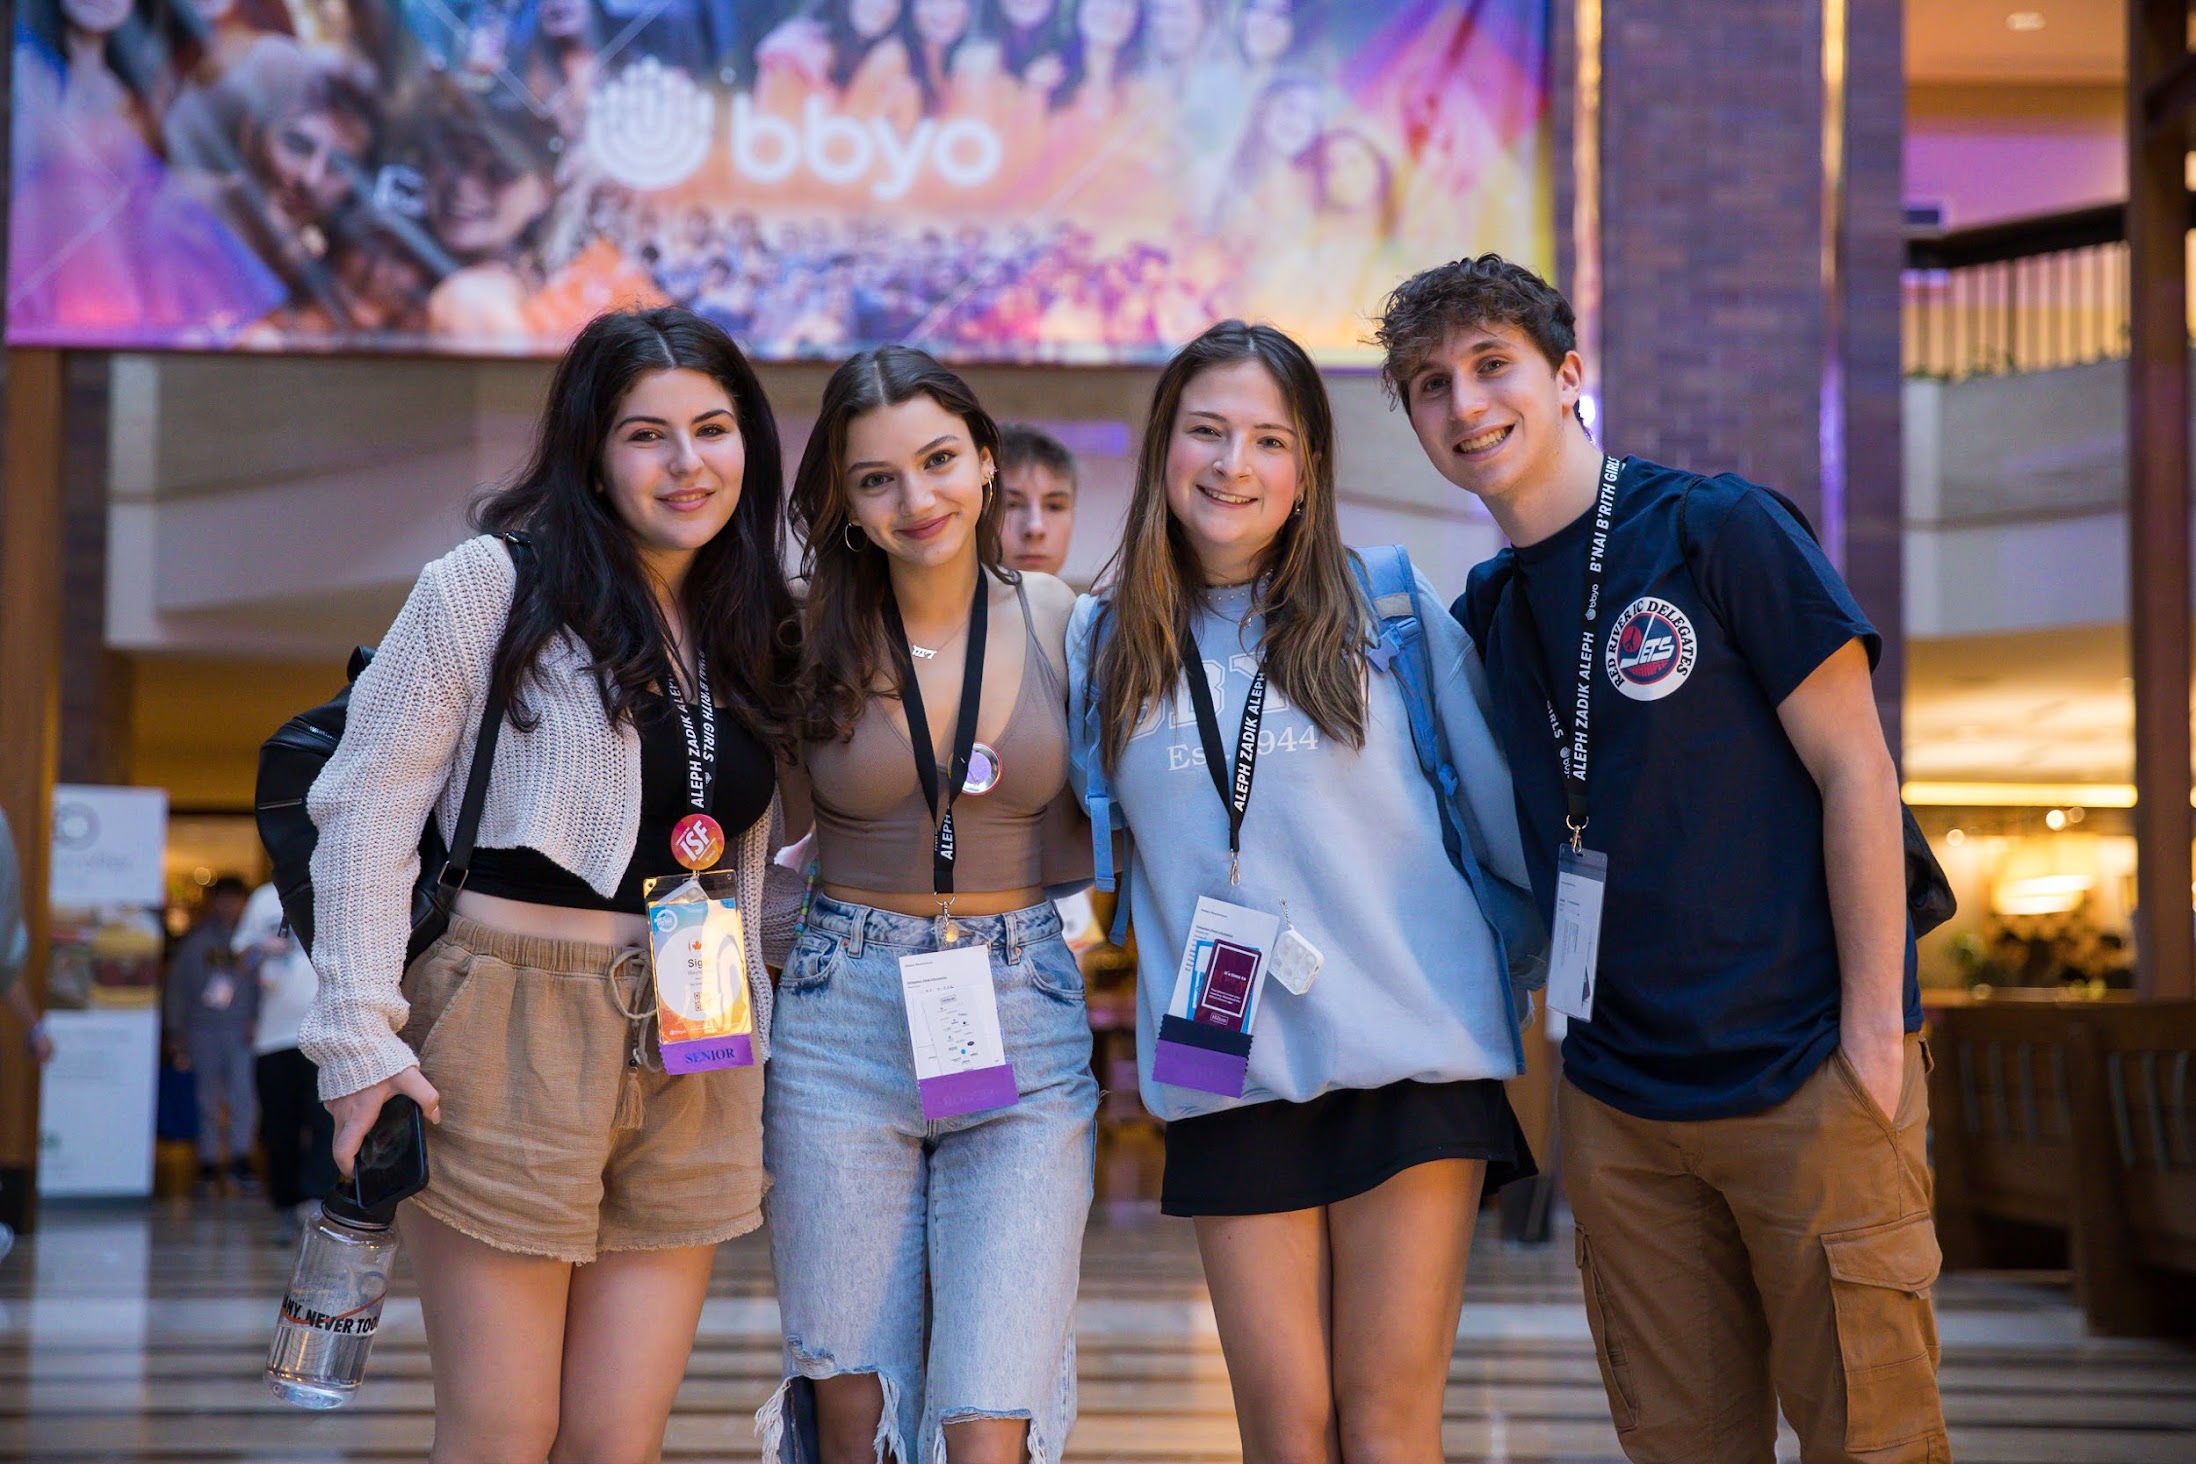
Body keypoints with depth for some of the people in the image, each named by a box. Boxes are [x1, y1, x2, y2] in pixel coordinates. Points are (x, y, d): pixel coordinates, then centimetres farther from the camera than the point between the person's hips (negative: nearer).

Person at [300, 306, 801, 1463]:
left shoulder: (752, 631, 14)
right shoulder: (490, 586, -4)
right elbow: (367, 807, -6)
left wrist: (753, 1042, 17)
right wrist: (360, 1039, -13)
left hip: (690, 1061, 5)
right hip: (513, 1036, -5)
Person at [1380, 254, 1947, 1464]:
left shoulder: (1715, 531, -7)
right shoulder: (1481, 616, 10)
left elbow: (1854, 773, -9)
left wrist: (1874, 1028, -12)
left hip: (1805, 1081, -5)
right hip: (1618, 1104, 5)